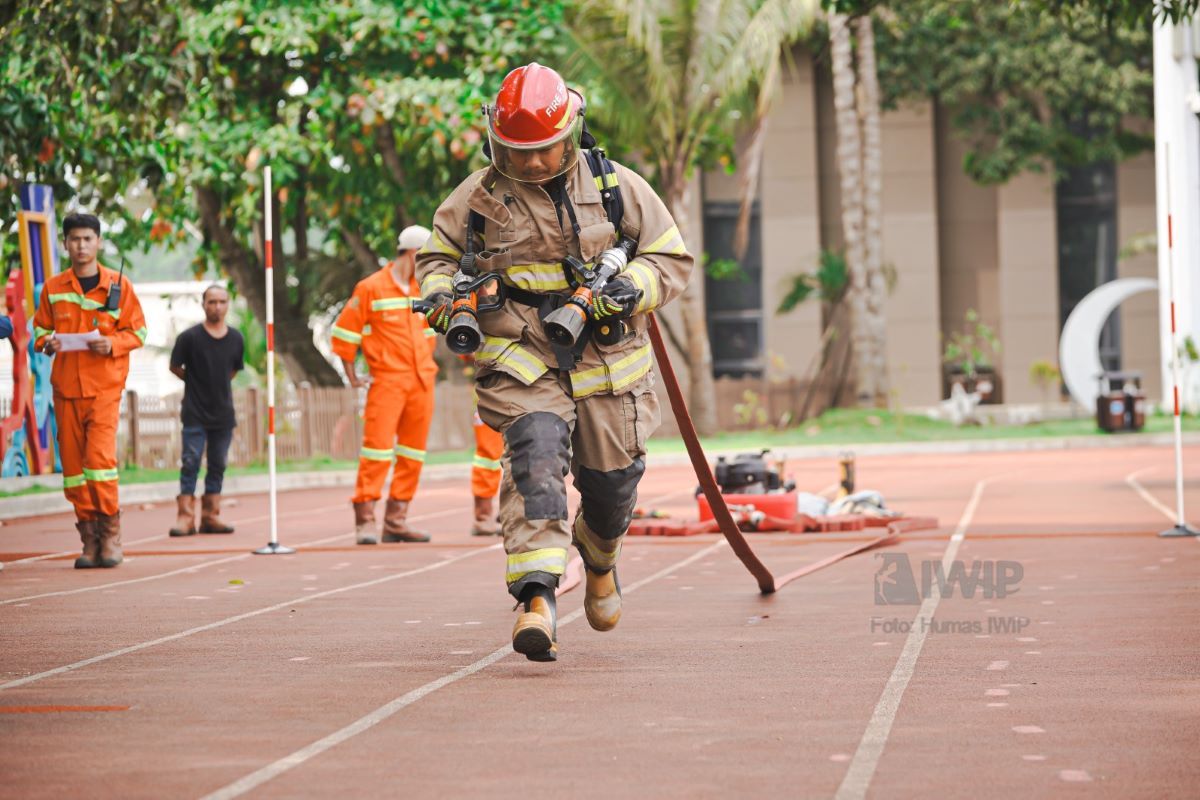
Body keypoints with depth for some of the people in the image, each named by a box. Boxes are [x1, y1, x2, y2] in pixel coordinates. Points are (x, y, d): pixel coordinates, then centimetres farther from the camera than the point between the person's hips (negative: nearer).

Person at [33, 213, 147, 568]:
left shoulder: (118, 285, 2)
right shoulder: (53, 287, 9)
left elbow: (138, 331, 4)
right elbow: (40, 327, 17)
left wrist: (113, 344, -14)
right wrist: (46, 342, -6)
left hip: (105, 385, -3)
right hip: (65, 385, 3)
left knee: (100, 456, -15)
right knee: (72, 461, 2)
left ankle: (110, 532, -2)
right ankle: (89, 538, 11)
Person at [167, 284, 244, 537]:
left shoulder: (236, 338, 4)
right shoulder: (190, 337, -8)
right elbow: (175, 367, 3)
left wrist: (217, 385, 11)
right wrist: (197, 383, 10)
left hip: (223, 412, 4)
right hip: (195, 413, -4)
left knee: (217, 466, 7)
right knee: (191, 463, -6)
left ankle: (210, 516, 12)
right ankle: (185, 517, -4)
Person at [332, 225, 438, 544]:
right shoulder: (371, 288, -4)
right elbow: (343, 332, -3)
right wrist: (353, 377, -4)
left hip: (422, 382, 7)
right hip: (387, 381, -7)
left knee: (413, 452, 5)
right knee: (378, 446, -13)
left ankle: (396, 520, 9)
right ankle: (365, 520, -13)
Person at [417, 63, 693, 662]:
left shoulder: (616, 187, 1)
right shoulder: (478, 197, 0)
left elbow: (672, 258, 6)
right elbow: (437, 254, 14)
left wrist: (635, 287, -14)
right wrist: (440, 297, -7)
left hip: (607, 359, 2)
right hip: (520, 359, -2)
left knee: (611, 482, 9)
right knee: (536, 460, -25)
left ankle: (599, 559, 44)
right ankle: (537, 599, -34)